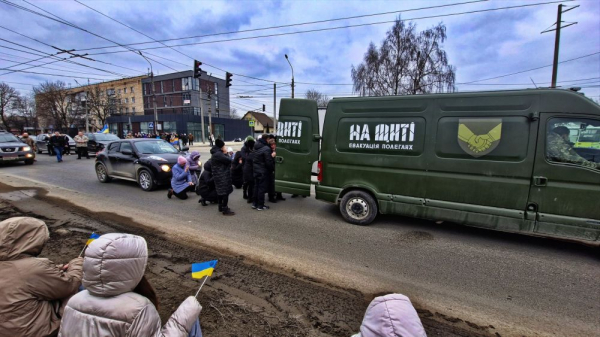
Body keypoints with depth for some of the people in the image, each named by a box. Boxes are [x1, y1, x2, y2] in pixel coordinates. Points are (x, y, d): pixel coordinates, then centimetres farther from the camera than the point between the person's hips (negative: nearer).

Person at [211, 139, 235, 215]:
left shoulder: (216, 153, 13)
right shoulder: (218, 154, -21)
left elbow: (225, 161, 12)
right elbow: (229, 160, -23)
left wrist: (225, 154, -2)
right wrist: (225, 154, -5)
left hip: (219, 176, 11)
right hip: (222, 176, -11)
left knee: (220, 192, 18)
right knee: (225, 192, -7)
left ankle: (221, 207, 30)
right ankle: (225, 210, -4)